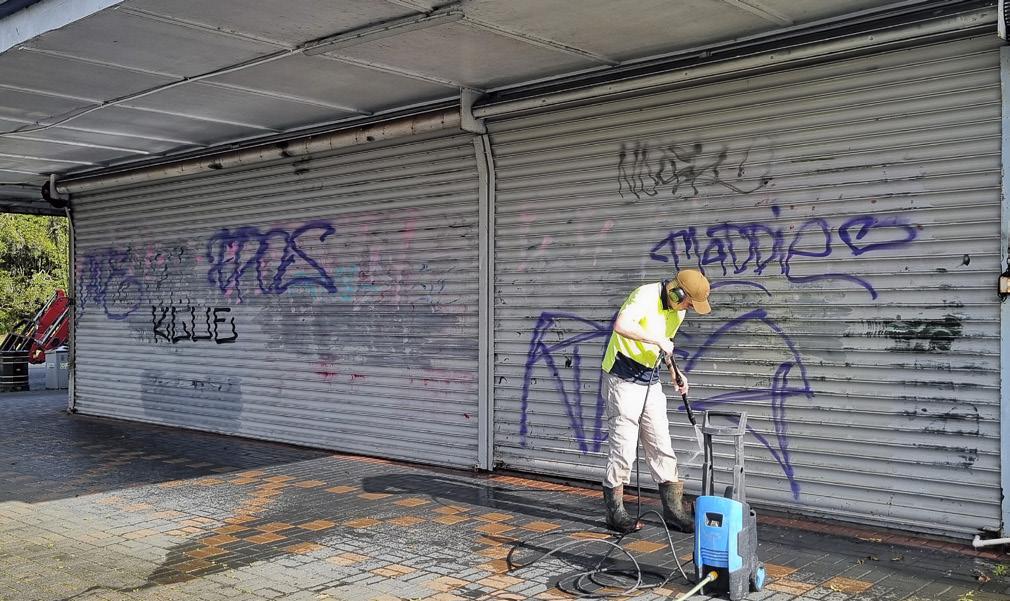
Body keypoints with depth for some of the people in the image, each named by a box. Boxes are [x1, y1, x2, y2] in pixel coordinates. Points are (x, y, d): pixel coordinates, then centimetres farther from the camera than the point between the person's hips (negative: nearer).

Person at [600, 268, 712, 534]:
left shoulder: (678, 310, 8)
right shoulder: (646, 295, -20)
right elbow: (621, 325, -38)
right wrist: (658, 340, -31)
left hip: (650, 380, 8)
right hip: (623, 380, -8)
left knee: (661, 446, 9)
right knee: (624, 448, -3)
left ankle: (673, 509, 17)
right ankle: (615, 512, 10)